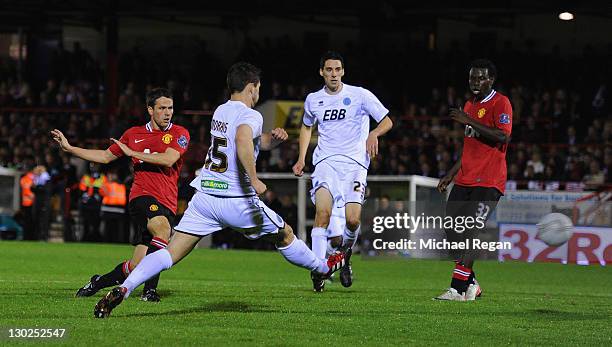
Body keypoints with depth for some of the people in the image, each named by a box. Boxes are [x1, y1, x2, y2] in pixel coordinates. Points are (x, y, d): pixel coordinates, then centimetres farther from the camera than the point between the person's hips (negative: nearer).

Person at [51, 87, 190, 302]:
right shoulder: (133, 134, 15)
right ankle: (150, 288, -26)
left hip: (167, 204, 0)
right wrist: (69, 148, 23)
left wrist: (133, 153, -6)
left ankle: (99, 282, 23)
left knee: (137, 266, -4)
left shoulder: (179, 134, 6)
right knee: (163, 230, -34)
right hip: (142, 196, 0)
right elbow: (105, 156, 26)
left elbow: (168, 160, -12)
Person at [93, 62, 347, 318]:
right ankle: (322, 269, 40)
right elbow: (243, 140, -31)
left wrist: (274, 138, 11)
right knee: (285, 235, 20)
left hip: (204, 196, 6)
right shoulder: (250, 116, -7)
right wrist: (254, 179, -28)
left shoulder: (220, 112, 18)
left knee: (171, 254, -5)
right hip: (237, 201, -6)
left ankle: (122, 290, -23)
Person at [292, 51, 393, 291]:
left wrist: (373, 134, -19)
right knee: (323, 211, -23)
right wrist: (301, 159, 21)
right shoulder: (313, 100, 12)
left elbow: (387, 121, 3)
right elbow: (307, 126, 31)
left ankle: (345, 256, 17)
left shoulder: (360, 95, 1)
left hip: (354, 163, -2)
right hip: (325, 161, 2)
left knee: (352, 219, -15)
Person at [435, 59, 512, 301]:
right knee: (452, 233, 2)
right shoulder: (470, 106, 20)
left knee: (469, 234, -14)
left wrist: (470, 121, -20)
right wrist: (452, 173, 26)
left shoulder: (500, 103, -6)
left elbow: (503, 137, -20)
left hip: (488, 182, -8)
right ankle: (471, 284, 14)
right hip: (464, 180, 8)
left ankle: (458, 289, -13)